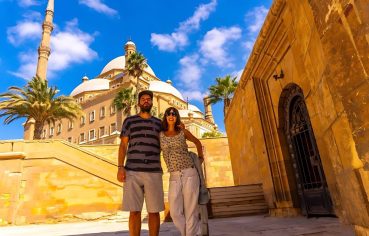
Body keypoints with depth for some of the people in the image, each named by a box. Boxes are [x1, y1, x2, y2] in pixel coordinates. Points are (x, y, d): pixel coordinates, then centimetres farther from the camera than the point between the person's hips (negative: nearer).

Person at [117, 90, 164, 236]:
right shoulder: (129, 121, 12)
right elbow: (123, 145, 7)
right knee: (134, 211, 1)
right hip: (132, 172, -1)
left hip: (154, 172, 1)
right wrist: (120, 167, -4)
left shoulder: (159, 123, 16)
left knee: (154, 211, 4)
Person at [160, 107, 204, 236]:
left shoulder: (183, 132, 5)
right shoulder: (160, 135, 6)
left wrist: (200, 157, 22)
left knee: (190, 211, -2)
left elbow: (197, 142, 22)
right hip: (174, 177, 2)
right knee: (175, 212, 1)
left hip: (189, 174, -2)